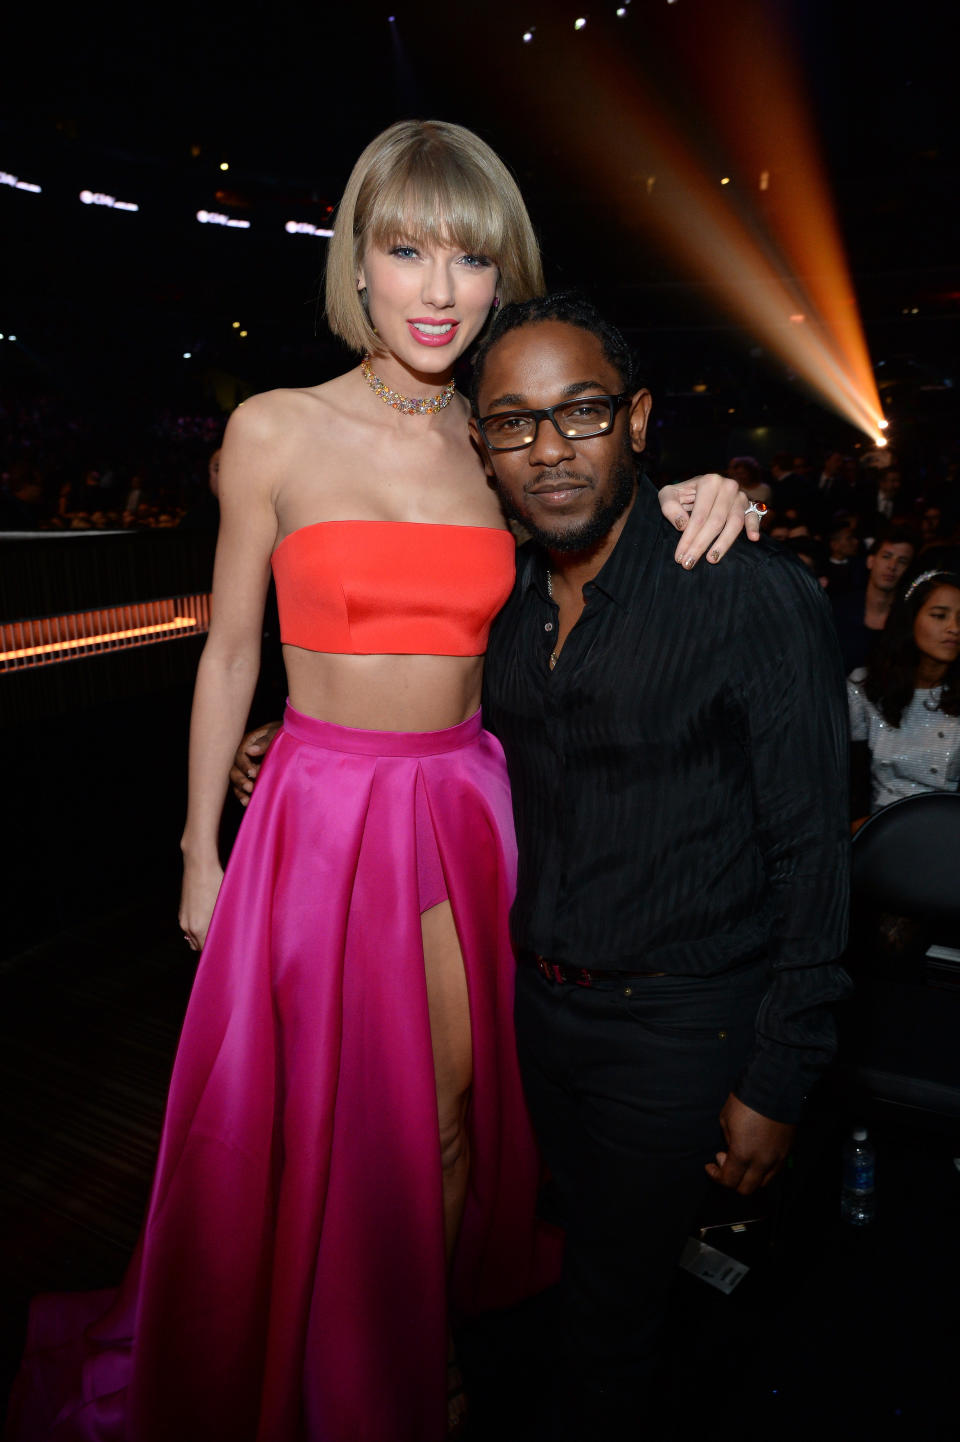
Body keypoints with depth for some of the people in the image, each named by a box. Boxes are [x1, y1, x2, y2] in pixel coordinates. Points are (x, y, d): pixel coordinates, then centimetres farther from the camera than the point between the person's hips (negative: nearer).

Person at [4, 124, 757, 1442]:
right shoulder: (276, 431, -4)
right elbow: (229, 654, 1)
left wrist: (690, 500, -11)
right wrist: (201, 853, 4)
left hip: (463, 810, 3)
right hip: (321, 811, -3)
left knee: (450, 1113, 16)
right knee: (313, 1130, 10)